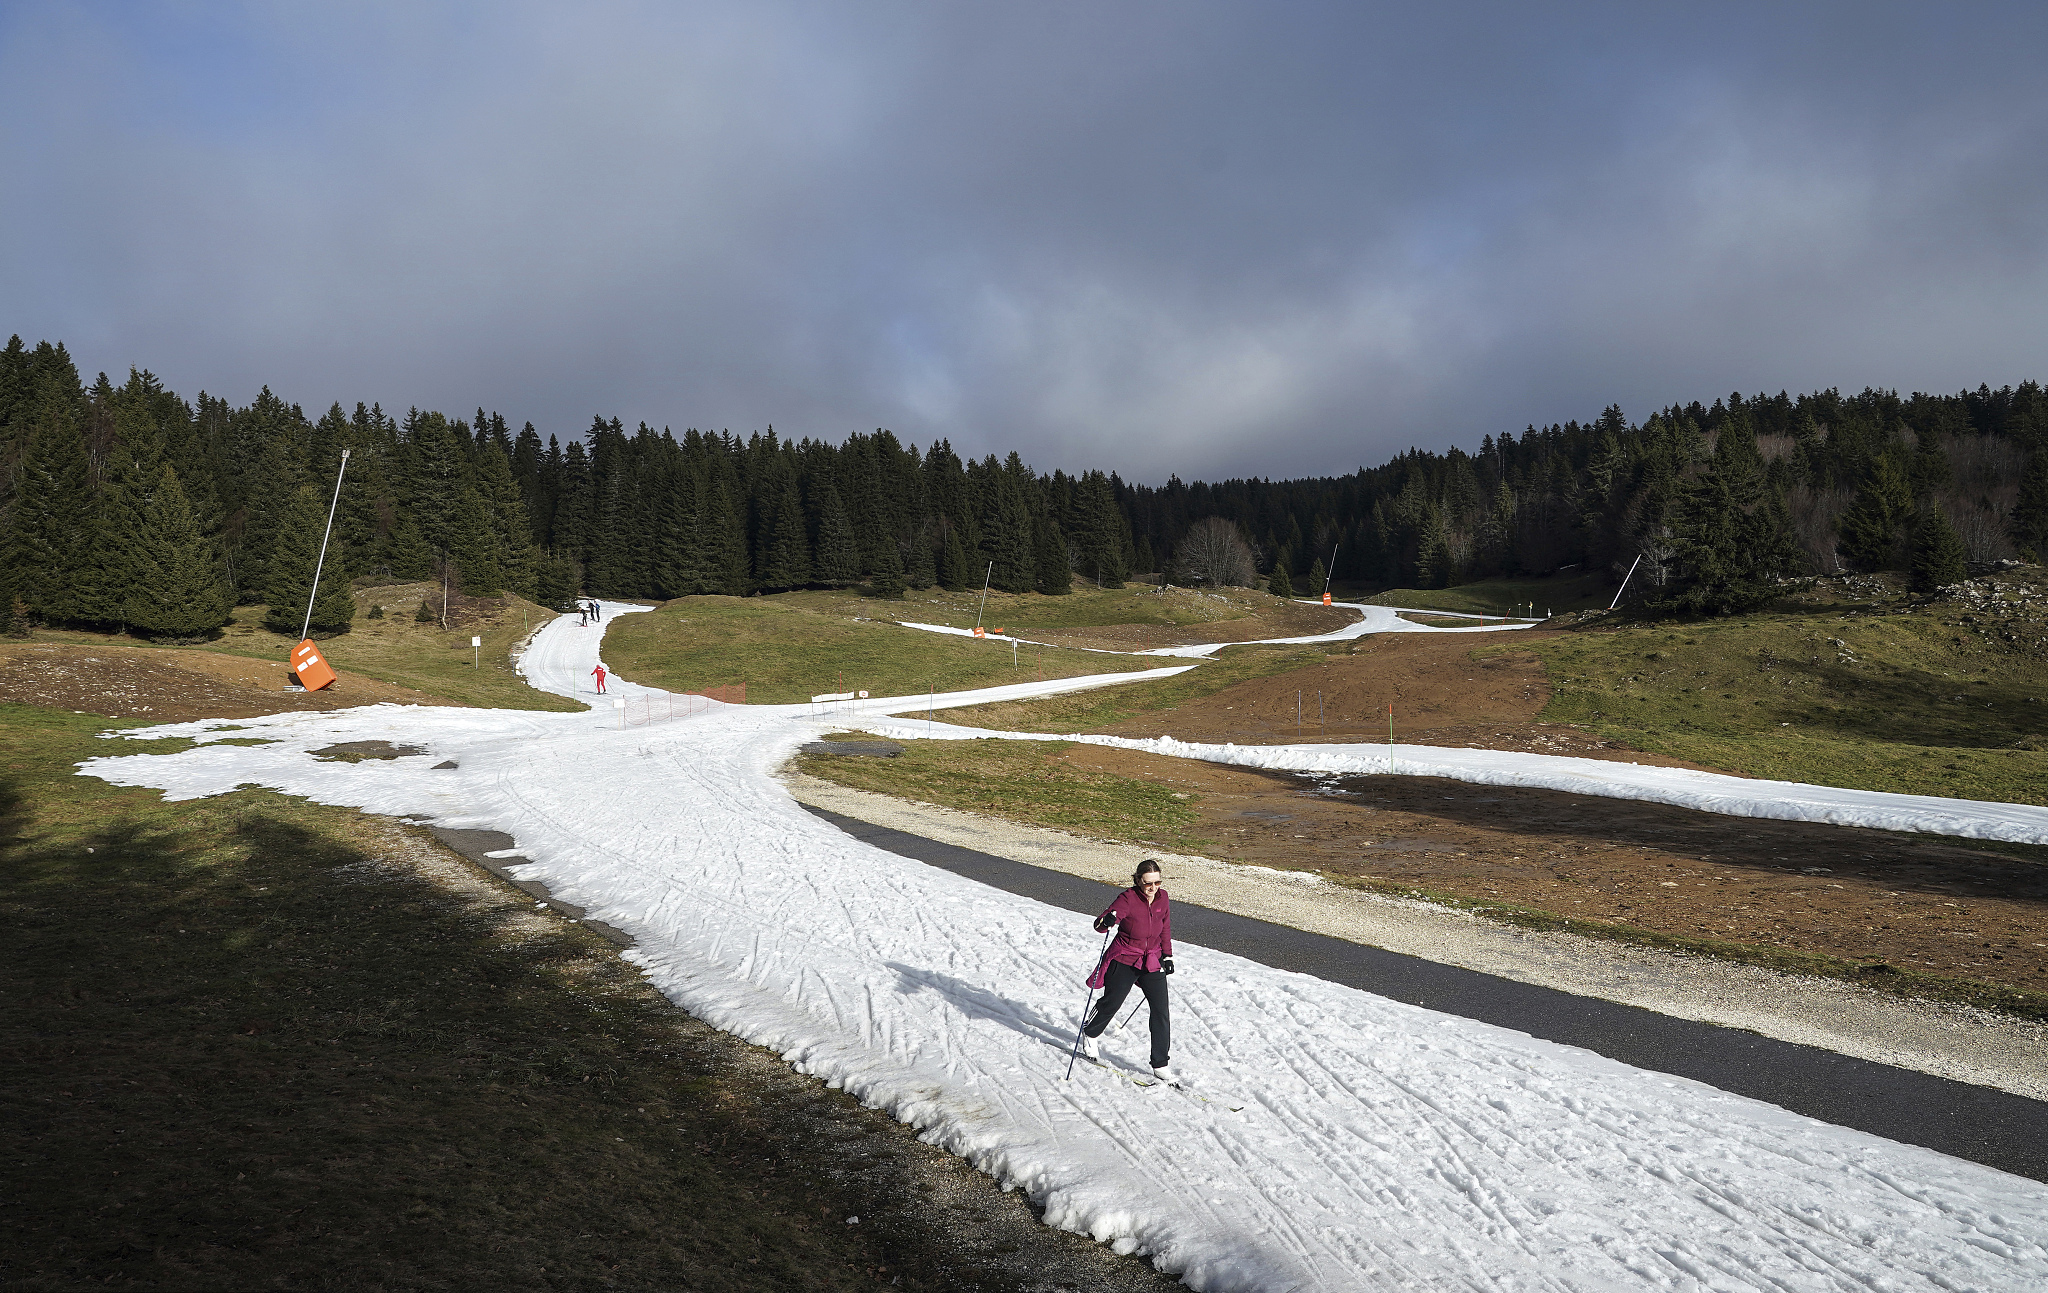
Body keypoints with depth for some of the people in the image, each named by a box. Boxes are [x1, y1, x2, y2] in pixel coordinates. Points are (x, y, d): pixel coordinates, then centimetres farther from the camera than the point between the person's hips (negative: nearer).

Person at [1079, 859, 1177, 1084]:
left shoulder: (1163, 898, -5)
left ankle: (1161, 1065, 6)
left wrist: (1167, 956, 13)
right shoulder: (1128, 898, -21)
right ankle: (1089, 1034, 45)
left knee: (1161, 1012, -5)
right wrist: (1106, 920, -49)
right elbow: (1099, 925, -27)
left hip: (1152, 962, 4)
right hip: (1124, 961, -4)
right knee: (1111, 1003, 14)